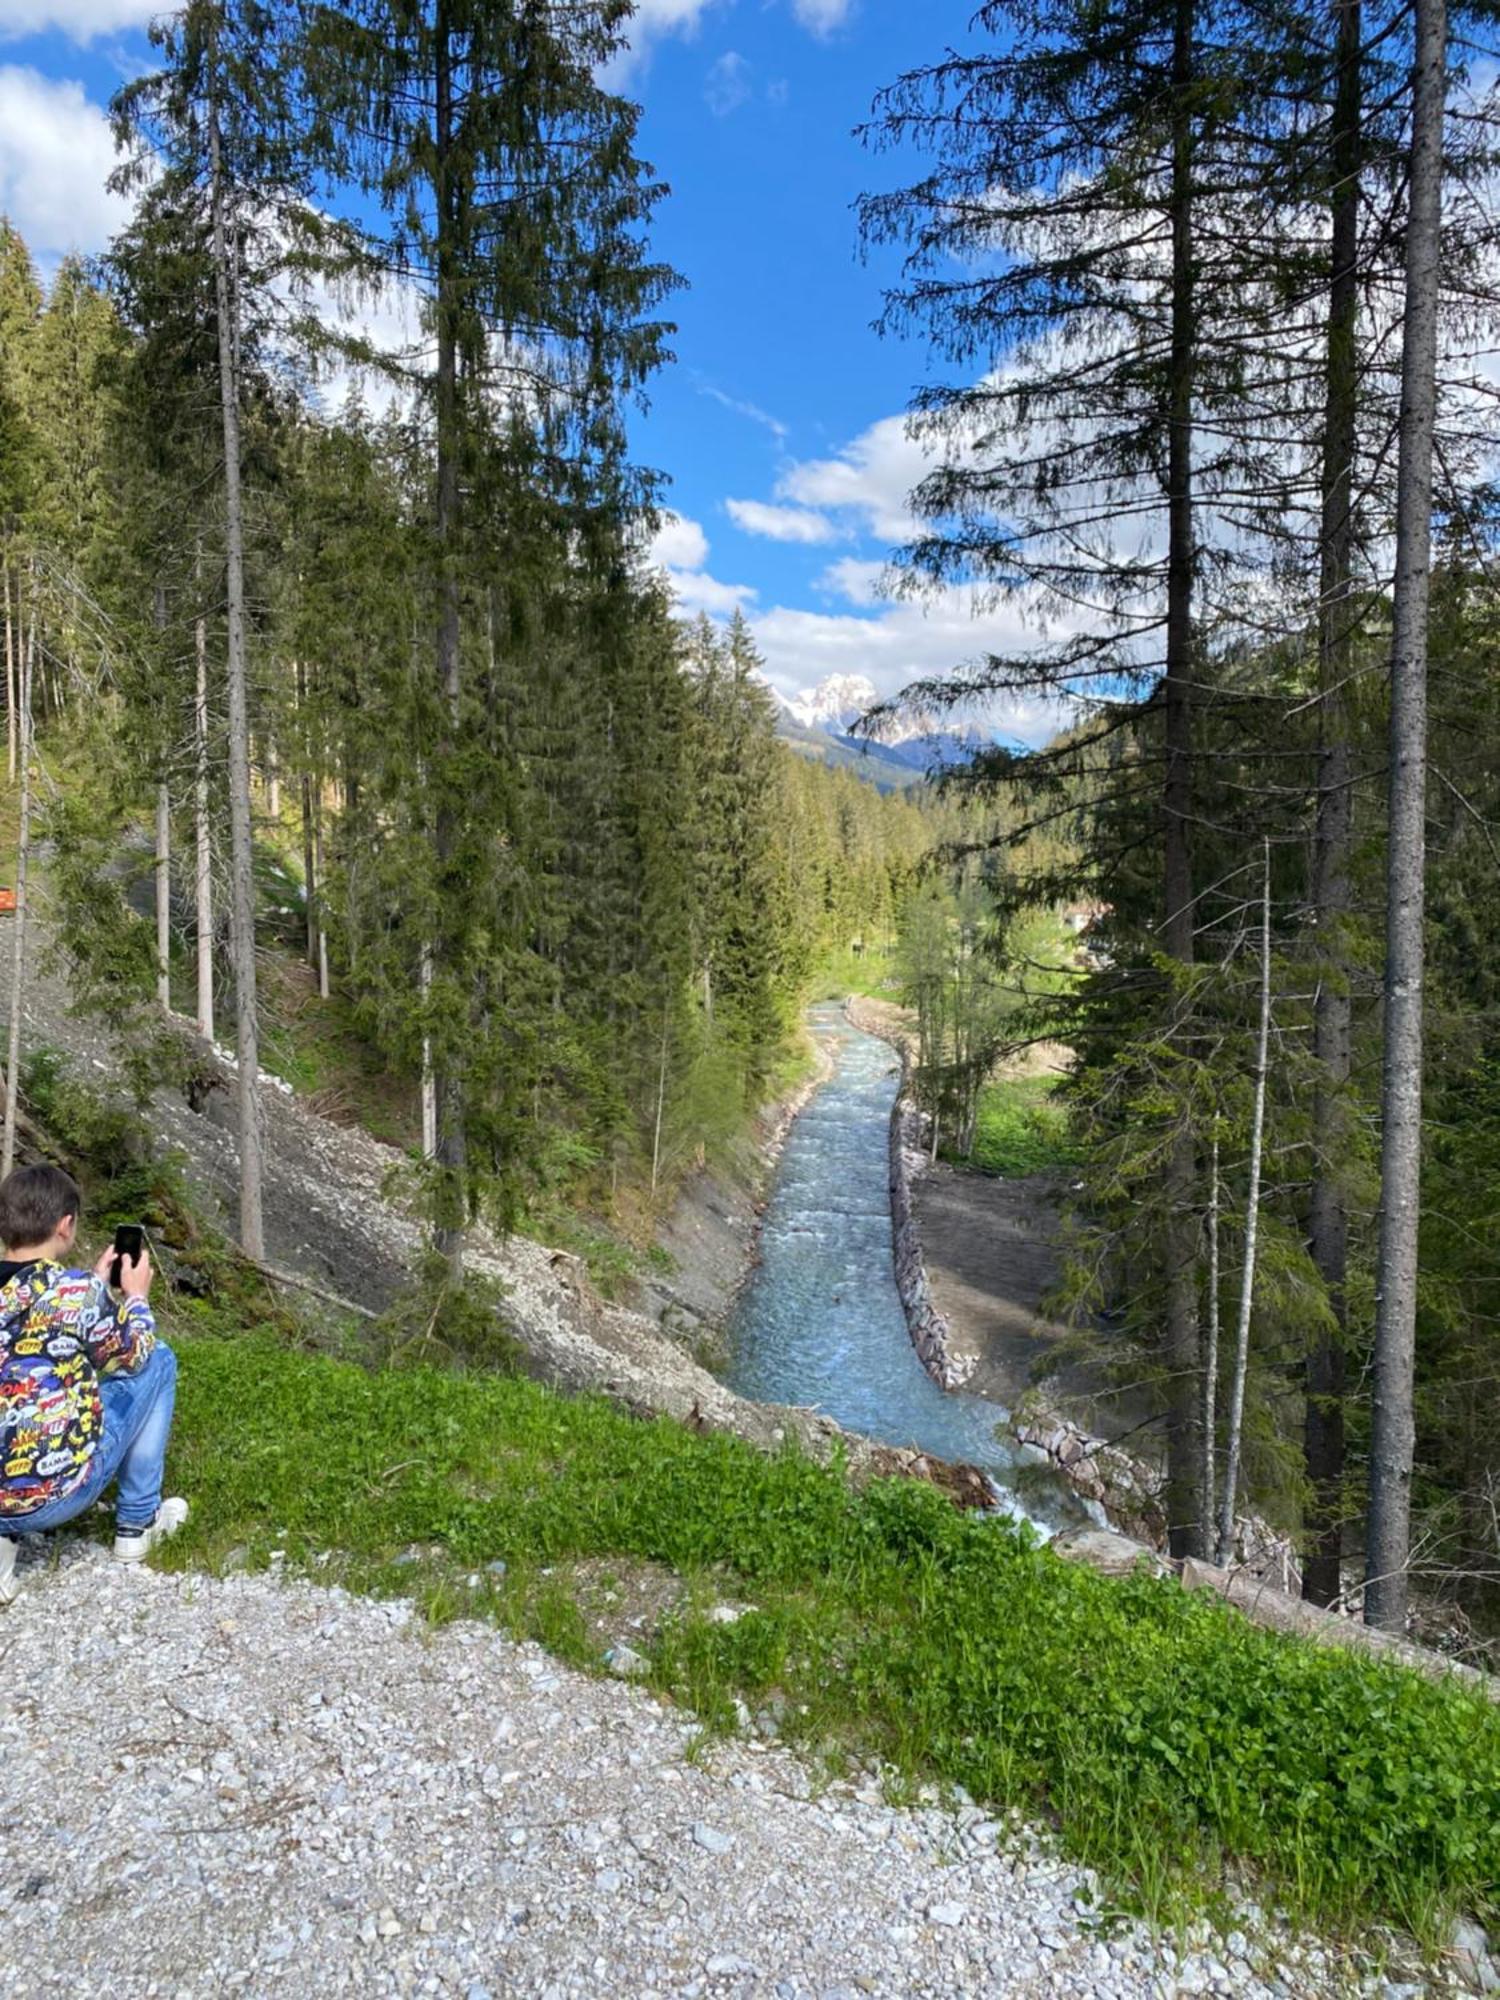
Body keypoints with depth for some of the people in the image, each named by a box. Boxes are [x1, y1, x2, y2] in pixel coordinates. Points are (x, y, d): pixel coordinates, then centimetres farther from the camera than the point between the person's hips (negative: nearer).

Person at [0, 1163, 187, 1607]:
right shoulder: (76, 1291, -16)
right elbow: (133, 1356, 2)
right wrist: (136, 1296, 18)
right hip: (57, 1494, -6)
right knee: (159, 1361, 13)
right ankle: (137, 1523, 20)